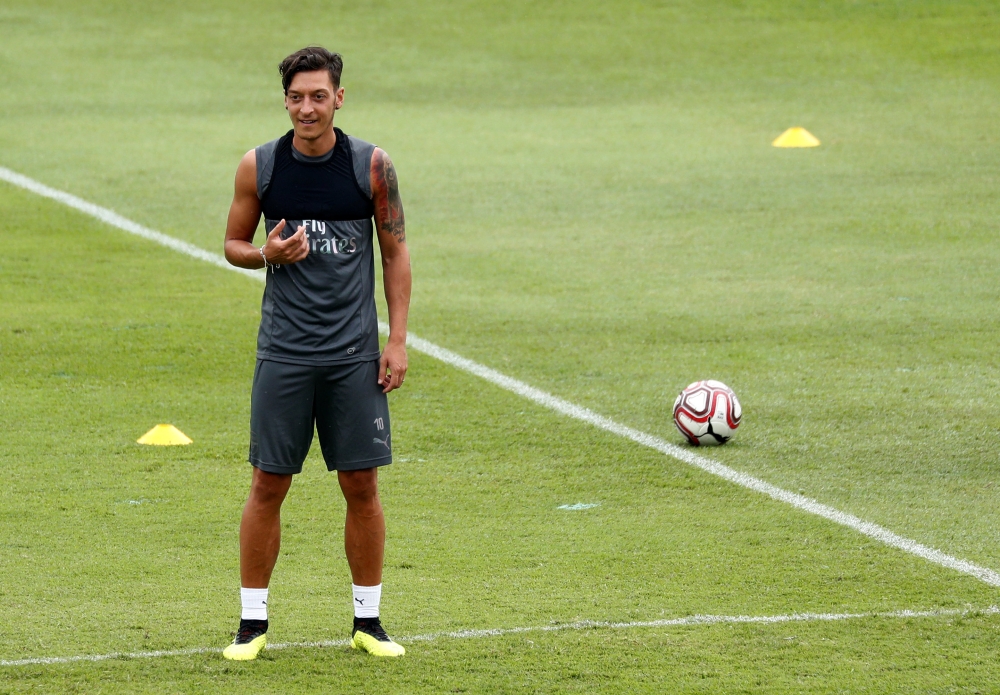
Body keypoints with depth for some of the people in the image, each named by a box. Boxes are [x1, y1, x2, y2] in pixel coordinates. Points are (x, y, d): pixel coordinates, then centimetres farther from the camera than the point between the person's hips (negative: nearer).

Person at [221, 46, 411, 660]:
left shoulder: (372, 165, -2)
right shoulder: (259, 167, -1)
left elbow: (396, 251, 5)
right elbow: (234, 244, 10)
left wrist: (398, 339, -1)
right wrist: (268, 254, -13)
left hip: (355, 354, 0)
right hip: (284, 351, 0)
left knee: (362, 485, 3)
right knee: (269, 485, 0)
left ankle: (368, 621, 14)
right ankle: (253, 621, 9)